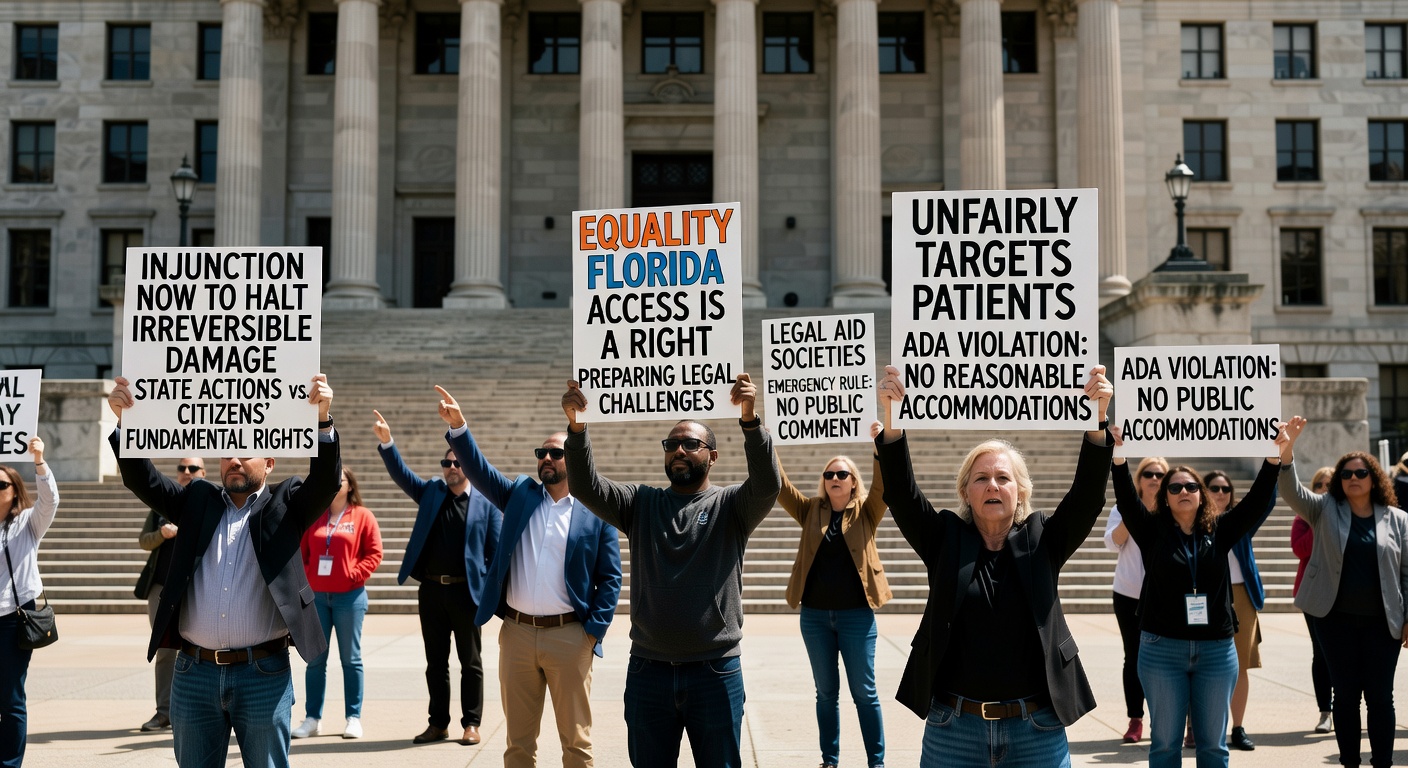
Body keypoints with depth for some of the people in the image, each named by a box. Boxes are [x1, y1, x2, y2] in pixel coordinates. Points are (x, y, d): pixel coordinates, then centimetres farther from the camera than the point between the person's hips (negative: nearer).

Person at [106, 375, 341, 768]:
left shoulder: (285, 503, 3)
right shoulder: (197, 499, 12)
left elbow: (326, 481, -12)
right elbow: (142, 480, 2)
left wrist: (322, 420, -27)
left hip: (264, 675, -3)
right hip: (194, 673, 3)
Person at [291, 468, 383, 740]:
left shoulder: (363, 516, 1)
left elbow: (374, 554, -3)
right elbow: (300, 551, 11)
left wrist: (354, 574, -13)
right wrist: (305, 575, -4)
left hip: (349, 596, -3)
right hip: (316, 596, 3)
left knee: (350, 659, 3)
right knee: (315, 659, 5)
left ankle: (354, 718, 8)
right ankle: (313, 718, 12)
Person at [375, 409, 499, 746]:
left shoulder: (486, 503, 0)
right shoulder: (430, 492, 9)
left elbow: (496, 550, -2)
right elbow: (401, 474, -4)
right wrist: (386, 442, -21)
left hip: (467, 591, -3)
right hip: (431, 590, 3)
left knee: (470, 662, 6)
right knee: (435, 662, 11)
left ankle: (471, 724, 14)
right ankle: (438, 723, 20)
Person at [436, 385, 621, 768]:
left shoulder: (596, 510, -1)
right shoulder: (520, 494, 10)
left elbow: (610, 577, -1)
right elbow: (479, 470, -3)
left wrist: (594, 630, -8)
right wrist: (458, 426, -18)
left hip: (568, 636, -3)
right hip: (516, 633, 3)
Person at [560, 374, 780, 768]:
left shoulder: (731, 505, 1)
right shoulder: (641, 503, 8)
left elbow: (767, 484, -19)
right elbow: (586, 486, -6)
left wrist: (750, 420, -35)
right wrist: (577, 425, -23)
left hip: (716, 671, -2)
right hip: (648, 670, 2)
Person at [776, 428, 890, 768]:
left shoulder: (865, 512, 1)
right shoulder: (811, 510, 7)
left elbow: (884, 486, -15)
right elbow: (780, 487, -3)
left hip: (856, 614, -2)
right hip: (815, 614, 3)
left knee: (864, 692, 4)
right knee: (826, 691, 11)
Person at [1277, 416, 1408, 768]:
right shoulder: (1325, 511, 4)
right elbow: (1292, 491, -13)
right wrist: (1287, 451, -31)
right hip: (1337, 620, 1)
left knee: (1380, 696, 4)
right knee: (1345, 694, 7)